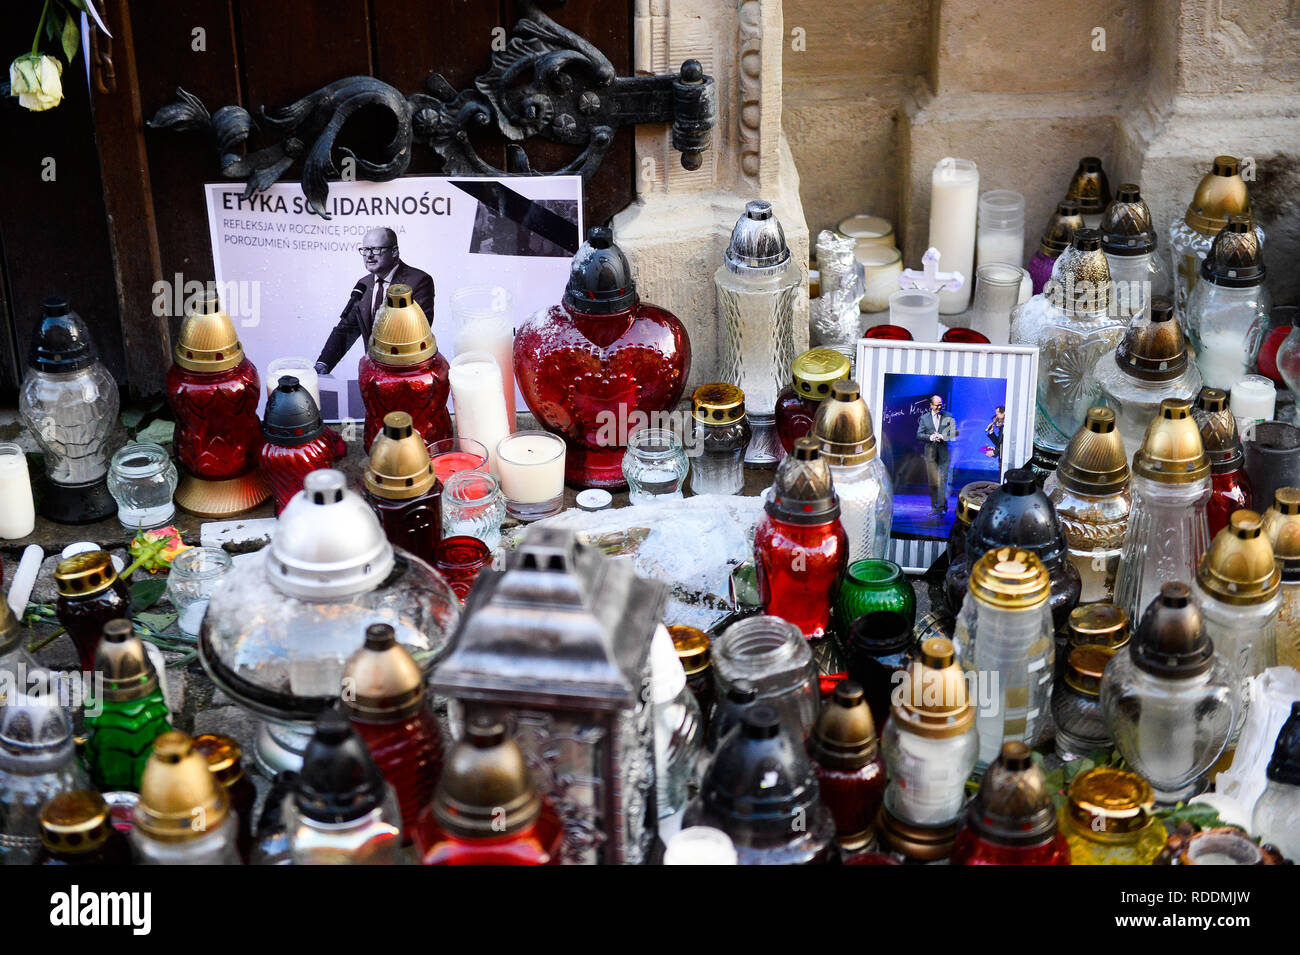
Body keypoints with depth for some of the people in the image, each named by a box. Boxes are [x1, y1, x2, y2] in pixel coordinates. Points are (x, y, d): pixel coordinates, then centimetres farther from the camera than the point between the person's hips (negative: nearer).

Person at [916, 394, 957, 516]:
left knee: (943, 480, -9)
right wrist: (930, 437, -12)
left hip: (944, 452, -2)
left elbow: (955, 432, 0)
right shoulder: (924, 418, 9)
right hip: (930, 452, 2)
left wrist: (942, 436, -14)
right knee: (932, 482, 4)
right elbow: (919, 435, 5)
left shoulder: (948, 417, 6)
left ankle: (942, 507, -9)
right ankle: (934, 507, 11)